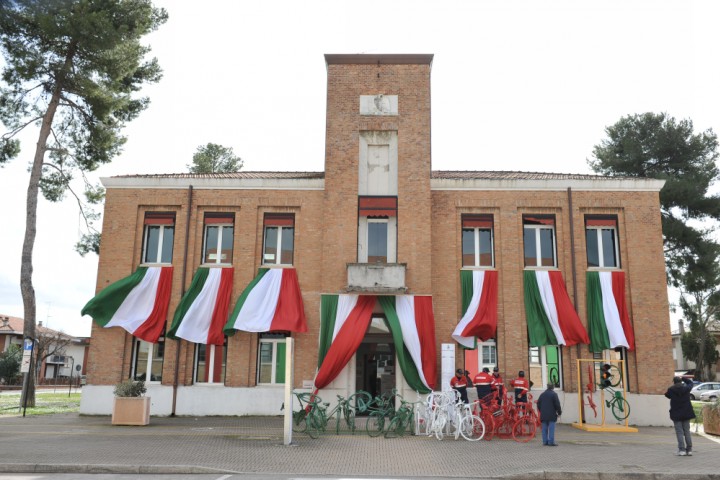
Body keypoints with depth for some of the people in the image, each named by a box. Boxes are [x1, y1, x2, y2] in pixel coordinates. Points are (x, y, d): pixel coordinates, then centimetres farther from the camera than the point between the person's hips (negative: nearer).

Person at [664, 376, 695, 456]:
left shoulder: (671, 390, -10)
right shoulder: (686, 388, -2)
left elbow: (667, 395, 9)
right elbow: (690, 382, 18)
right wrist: (683, 378, 24)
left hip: (676, 414, -3)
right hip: (686, 413, 3)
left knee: (679, 432, 1)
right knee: (687, 431, 12)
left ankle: (682, 450, -4)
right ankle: (689, 449, 13)